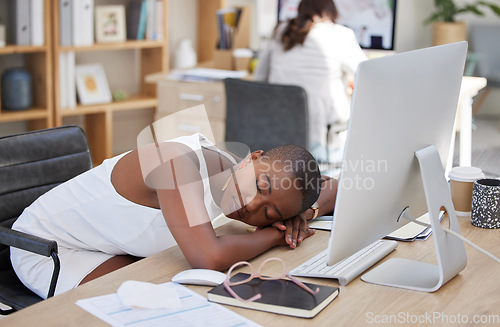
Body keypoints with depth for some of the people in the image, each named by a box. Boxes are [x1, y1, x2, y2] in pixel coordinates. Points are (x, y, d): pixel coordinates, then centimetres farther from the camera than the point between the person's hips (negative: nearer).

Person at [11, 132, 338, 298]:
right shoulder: (180, 160, -37)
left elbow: (334, 187, 1)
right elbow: (210, 258, -51)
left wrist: (301, 213, -22)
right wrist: (273, 236, -31)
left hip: (104, 246, 7)